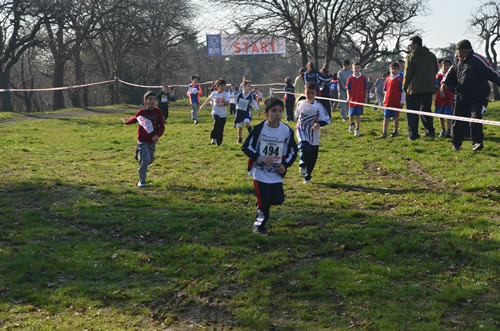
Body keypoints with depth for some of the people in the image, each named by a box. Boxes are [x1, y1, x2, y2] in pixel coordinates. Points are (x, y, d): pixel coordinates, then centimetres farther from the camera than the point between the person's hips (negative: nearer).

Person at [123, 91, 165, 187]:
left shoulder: (158, 112, -5)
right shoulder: (141, 112, -7)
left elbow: (162, 126, -5)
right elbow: (134, 118, 15)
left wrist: (158, 135, -22)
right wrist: (126, 121, 31)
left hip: (152, 141, 3)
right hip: (142, 141, -3)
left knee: (150, 160, 15)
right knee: (145, 159, -17)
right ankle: (142, 180, -7)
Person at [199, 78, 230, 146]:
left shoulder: (226, 94, -5)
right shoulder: (213, 94, 0)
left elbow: (227, 104, -16)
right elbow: (209, 99, 20)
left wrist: (224, 101, -35)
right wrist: (202, 105, 29)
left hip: (223, 114, 1)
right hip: (215, 113, -1)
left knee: (221, 129, 3)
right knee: (217, 123, -30)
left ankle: (219, 142, 21)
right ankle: (214, 138, -18)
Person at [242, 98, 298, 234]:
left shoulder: (287, 131, -3)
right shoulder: (259, 129, -11)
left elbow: (292, 151, 9)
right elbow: (246, 147, -5)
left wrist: (285, 165, -5)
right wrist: (260, 158, -18)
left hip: (276, 173, 3)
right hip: (260, 172, -3)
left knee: (278, 200, -1)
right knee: (264, 201, -3)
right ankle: (259, 224, 20)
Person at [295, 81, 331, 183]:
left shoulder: (318, 106, -10)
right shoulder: (300, 104, 0)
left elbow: (326, 120, -13)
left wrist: (319, 123, -29)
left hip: (313, 135, 0)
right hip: (302, 133, 0)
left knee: (312, 158, 7)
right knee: (305, 149, -26)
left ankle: (307, 176, 29)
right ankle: (302, 165, 4)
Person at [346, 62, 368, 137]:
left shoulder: (363, 78, 3)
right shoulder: (350, 78, 1)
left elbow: (365, 89, 7)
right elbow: (348, 88, 2)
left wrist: (365, 98, 2)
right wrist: (348, 96, -11)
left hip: (360, 99, 0)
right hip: (352, 99, 0)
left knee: (358, 115, -1)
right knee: (351, 115, 3)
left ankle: (357, 129, 6)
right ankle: (351, 124, 32)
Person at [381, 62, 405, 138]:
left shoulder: (399, 79, -4)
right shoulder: (387, 79, 10)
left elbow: (402, 91, -4)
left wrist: (402, 101, -7)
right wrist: (384, 100, 12)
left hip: (396, 102, -4)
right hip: (387, 102, 4)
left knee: (396, 117, 4)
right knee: (386, 118, 3)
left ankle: (395, 132, 15)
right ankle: (384, 133, 4)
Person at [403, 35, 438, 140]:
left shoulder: (411, 56, -9)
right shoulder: (432, 56, 11)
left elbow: (407, 73, -10)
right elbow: (435, 71, 17)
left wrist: (405, 87, -1)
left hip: (414, 88, -6)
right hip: (429, 88, 6)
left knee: (412, 112, 0)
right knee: (426, 110, 17)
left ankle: (413, 134, -3)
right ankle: (430, 131, 13)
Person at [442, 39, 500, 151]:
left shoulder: (477, 60, -13)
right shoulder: (458, 61, 7)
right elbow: (451, 73, 11)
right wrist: (445, 82, -8)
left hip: (477, 98, -6)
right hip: (461, 98, 6)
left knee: (475, 119, -17)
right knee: (458, 122, 8)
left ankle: (477, 143, -12)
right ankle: (456, 144, 22)